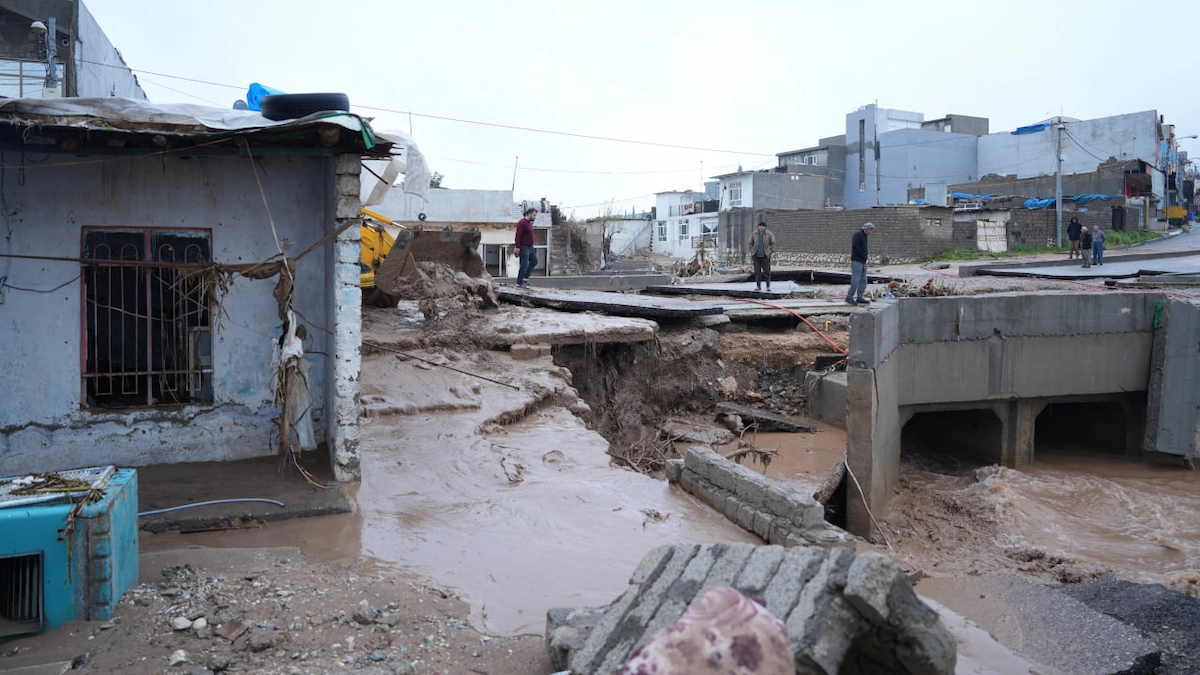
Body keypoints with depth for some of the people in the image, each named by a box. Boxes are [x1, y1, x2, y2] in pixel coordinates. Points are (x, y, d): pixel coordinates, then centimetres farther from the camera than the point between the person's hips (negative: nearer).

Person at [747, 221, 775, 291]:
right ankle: (758, 286, 10)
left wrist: (772, 253, -4)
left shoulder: (769, 234, -5)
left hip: (765, 256, -2)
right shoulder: (754, 234, 1)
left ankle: (768, 286, 6)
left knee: (767, 271, -2)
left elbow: (772, 243, 2)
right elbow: (751, 243, 9)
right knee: (757, 272, 2)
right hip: (756, 256, 2)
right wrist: (751, 252, 5)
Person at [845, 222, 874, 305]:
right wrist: (863, 256, -14)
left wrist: (865, 258, 7)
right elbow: (855, 246, -19)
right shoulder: (858, 234, -7)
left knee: (863, 281, 8)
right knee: (855, 281, -11)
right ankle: (849, 297, -5)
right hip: (857, 261, -10)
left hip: (862, 262, 10)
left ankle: (859, 298, 13)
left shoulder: (864, 236, 22)